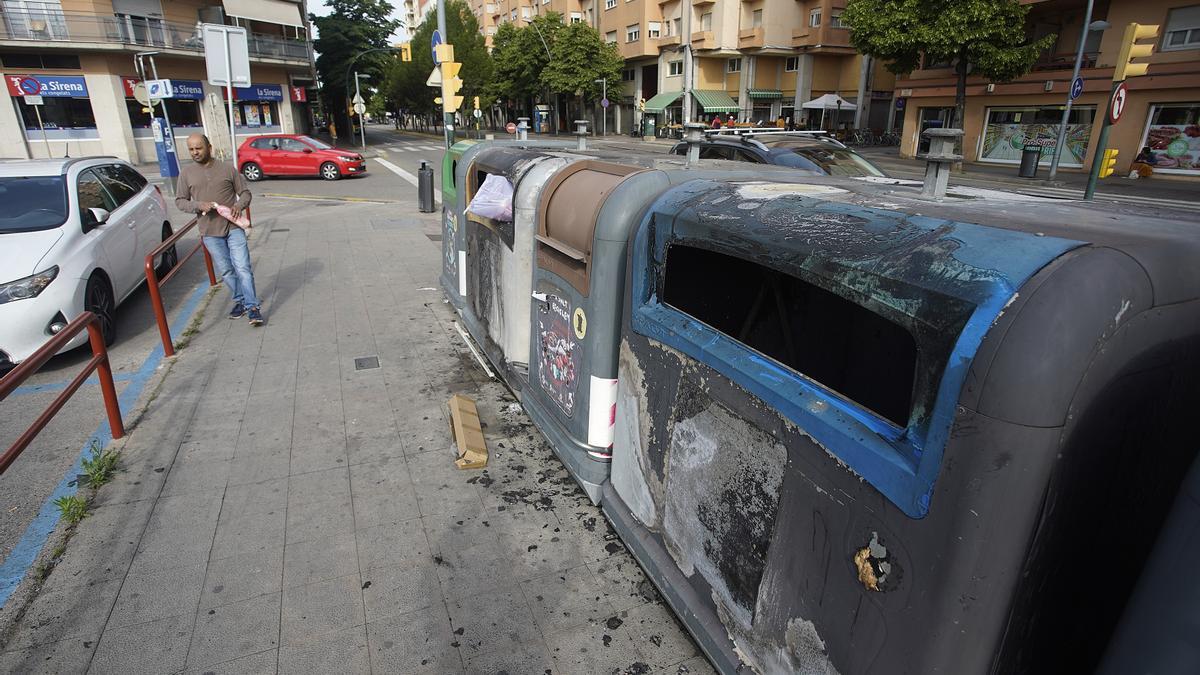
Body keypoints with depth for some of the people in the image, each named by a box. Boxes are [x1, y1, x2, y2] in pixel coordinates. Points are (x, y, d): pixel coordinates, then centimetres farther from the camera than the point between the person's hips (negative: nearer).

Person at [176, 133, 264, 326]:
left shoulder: (228, 168, 3)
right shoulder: (186, 173, 6)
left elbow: (245, 192, 7)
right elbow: (180, 201, 9)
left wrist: (239, 205, -14)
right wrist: (198, 205, -12)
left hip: (234, 227, -2)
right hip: (210, 232, 2)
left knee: (243, 268, -8)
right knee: (226, 271, 9)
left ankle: (252, 307, -6)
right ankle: (240, 301, 24)